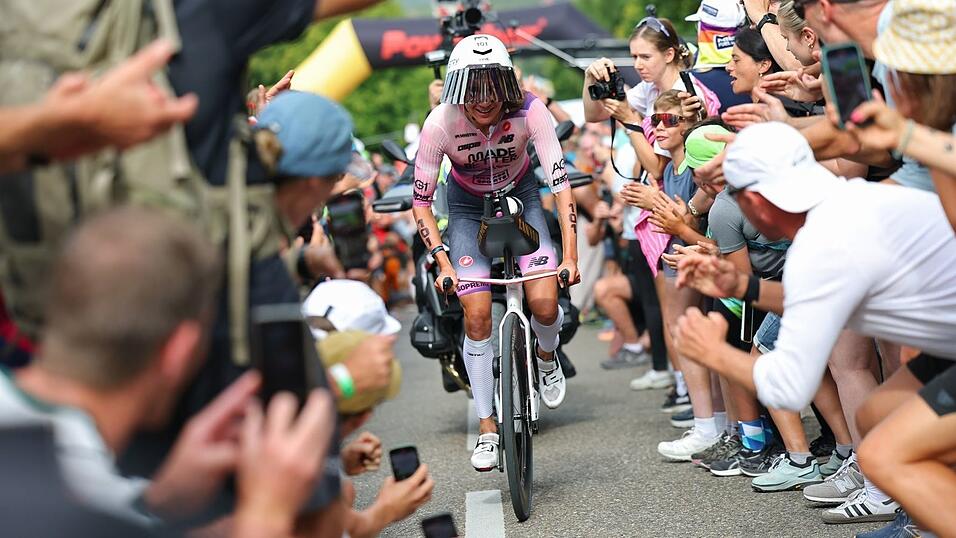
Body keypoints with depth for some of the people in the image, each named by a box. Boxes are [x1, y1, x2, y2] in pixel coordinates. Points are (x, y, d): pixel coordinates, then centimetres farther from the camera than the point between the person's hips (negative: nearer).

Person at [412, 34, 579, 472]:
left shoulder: (529, 111, -30)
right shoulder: (441, 123, -29)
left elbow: (560, 183, -26)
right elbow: (421, 202, -19)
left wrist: (571, 255, -32)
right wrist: (444, 263, -29)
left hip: (520, 197, 0)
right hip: (468, 206, 0)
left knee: (543, 302, -17)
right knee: (477, 314, -12)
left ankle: (546, 356, 21)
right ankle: (487, 427, 0)